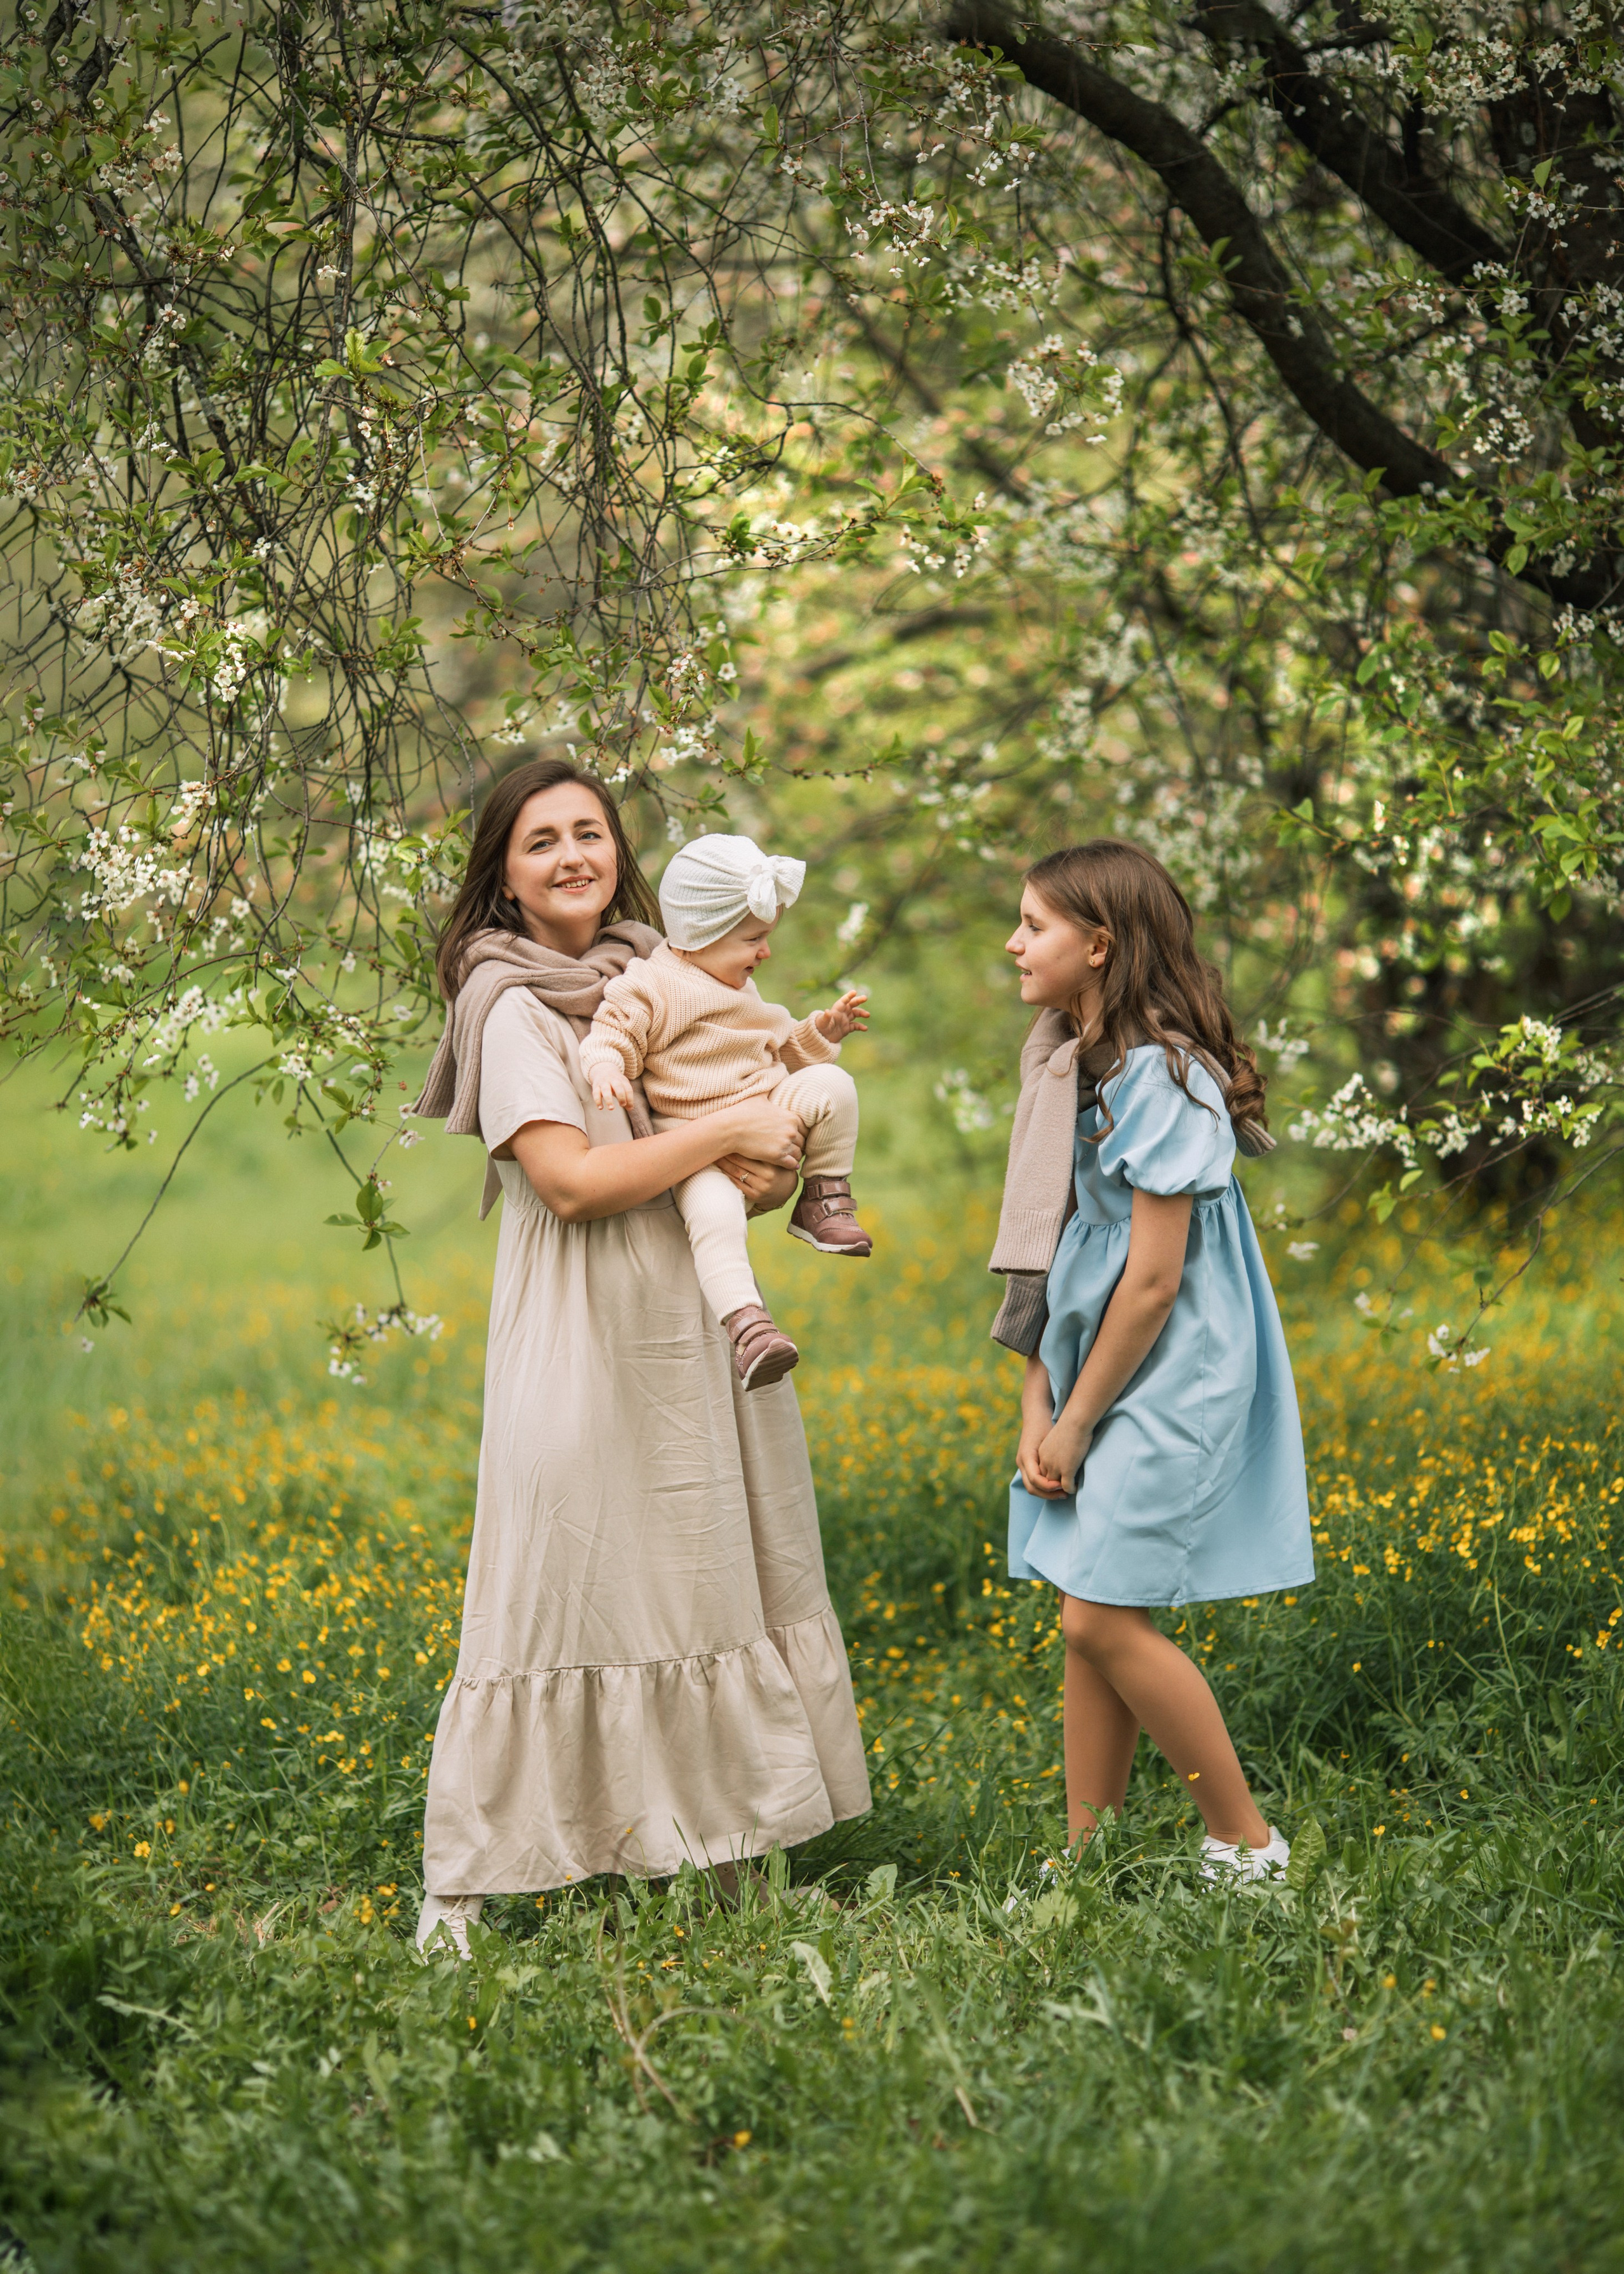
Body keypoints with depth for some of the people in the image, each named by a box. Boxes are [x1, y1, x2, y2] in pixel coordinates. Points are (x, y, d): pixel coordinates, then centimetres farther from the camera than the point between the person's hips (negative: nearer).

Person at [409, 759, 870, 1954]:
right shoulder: (510, 1002, -7)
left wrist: (775, 1166, -3)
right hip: (585, 1346, -7)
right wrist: (732, 1128, -14)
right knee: (562, 1586, -7)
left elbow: (770, 1145, 20)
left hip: (699, 1328, 7)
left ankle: (731, 1856, 20)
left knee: (721, 1574, 9)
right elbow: (572, 1180, -19)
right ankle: (458, 1885, 2)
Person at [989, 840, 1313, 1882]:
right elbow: (1051, 1261, 11)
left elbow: (1153, 1279, -18)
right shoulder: (1069, 1069, 12)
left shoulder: (1160, 1076, -16)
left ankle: (1250, 1845, 2)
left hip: (1164, 1389, -9)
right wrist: (1038, 1412, 3)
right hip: (1090, 1385, 9)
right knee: (1089, 1624, 8)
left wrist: (1077, 1422, -12)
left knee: (1105, 1617, -11)